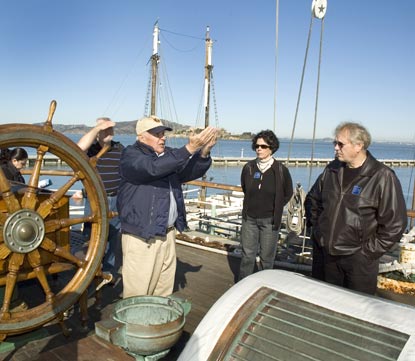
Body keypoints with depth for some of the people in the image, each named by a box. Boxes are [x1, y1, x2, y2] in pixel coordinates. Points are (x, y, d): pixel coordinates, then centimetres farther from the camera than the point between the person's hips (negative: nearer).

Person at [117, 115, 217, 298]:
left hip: (168, 234, 7)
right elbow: (154, 168, -27)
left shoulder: (169, 154, 12)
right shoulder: (131, 155, -8)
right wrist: (189, 148, -30)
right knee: (138, 293, 0)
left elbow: (191, 172, 4)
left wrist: (204, 152, -16)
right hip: (141, 236, -6)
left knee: (164, 289, 15)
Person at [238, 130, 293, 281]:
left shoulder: (280, 170, -10)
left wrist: (275, 209, 4)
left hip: (269, 220, -2)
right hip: (249, 218, 3)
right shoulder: (249, 167, -2)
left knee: (266, 258, 6)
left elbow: (288, 193, 5)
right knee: (247, 255, 10)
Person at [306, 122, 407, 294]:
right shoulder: (332, 170, 3)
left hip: (358, 259, -5)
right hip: (326, 254, 5)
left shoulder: (382, 177, -14)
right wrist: (317, 227, 11)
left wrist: (369, 251, -11)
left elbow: (395, 224, -13)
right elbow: (313, 199, 19)